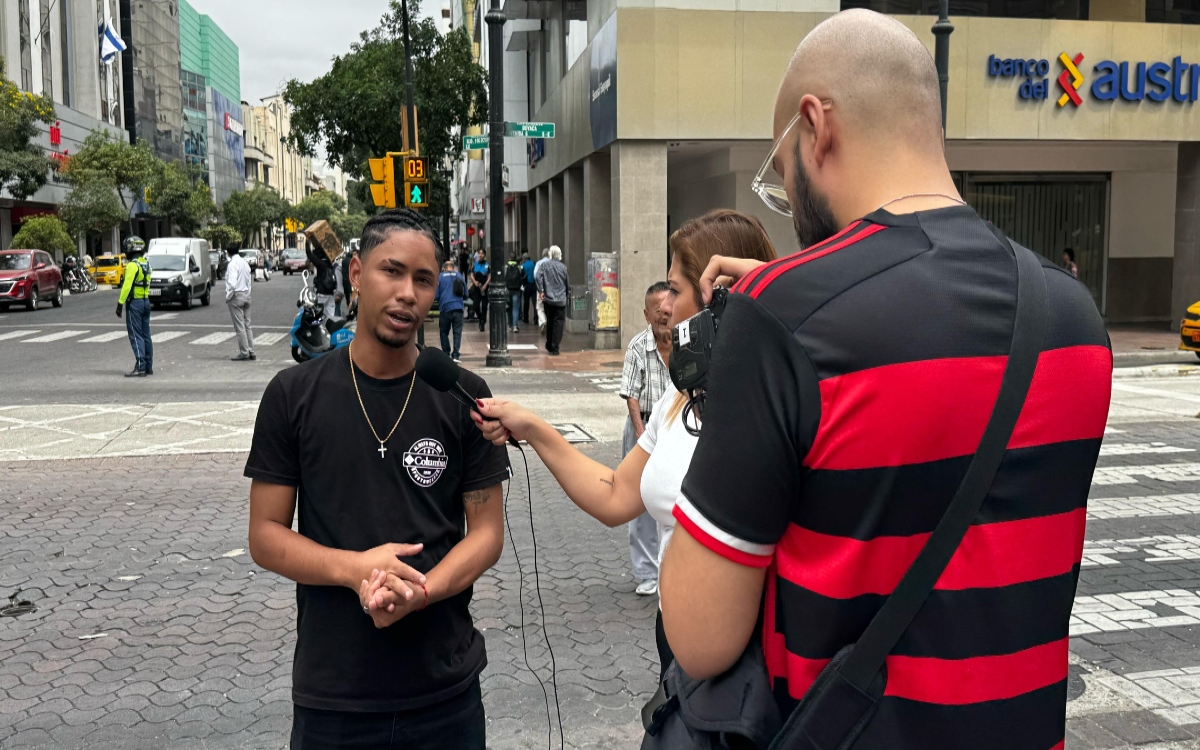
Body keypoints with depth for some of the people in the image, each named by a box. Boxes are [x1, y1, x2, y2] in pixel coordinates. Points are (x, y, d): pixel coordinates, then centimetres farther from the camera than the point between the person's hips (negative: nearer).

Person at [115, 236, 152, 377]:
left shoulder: (133, 265, -14)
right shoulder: (146, 264, 12)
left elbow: (127, 286, -19)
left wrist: (120, 303, -16)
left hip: (134, 303, -8)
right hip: (146, 301, 8)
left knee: (136, 336, -8)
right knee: (145, 335, 11)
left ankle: (140, 367, -12)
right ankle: (149, 367, 15)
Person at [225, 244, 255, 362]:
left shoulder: (233, 264, -14)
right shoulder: (245, 263, 11)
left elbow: (232, 283, -23)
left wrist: (228, 296, -12)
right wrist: (247, 292, 18)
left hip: (236, 296, -8)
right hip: (246, 295, 8)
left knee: (239, 326, -4)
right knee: (247, 325, 11)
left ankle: (244, 353, -2)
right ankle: (251, 352, 12)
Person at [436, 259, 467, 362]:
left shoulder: (440, 277, 1)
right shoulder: (459, 276, 6)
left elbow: (436, 294, 0)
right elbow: (466, 292, 10)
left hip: (445, 308, -1)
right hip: (458, 307, 1)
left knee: (444, 332, 12)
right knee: (457, 332, 4)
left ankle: (446, 354, 12)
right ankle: (455, 355, -3)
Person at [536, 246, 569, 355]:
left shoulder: (545, 265, 0)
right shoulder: (563, 267, 0)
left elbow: (538, 276, -14)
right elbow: (567, 283, 5)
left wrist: (540, 291, -10)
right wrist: (567, 295, 18)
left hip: (548, 298, 2)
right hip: (561, 300, -2)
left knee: (549, 322, 17)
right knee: (558, 323, 1)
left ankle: (549, 345, 26)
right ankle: (554, 348, -4)